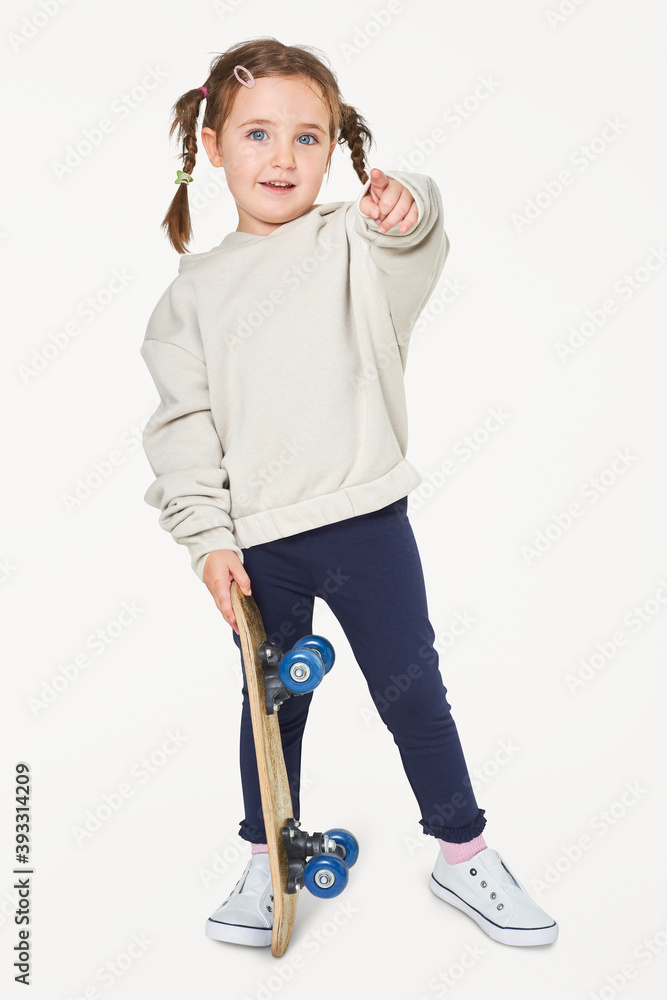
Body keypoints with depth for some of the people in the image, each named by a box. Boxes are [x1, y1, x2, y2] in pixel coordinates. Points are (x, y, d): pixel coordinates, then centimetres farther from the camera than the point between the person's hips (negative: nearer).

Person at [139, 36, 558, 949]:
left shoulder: (355, 244, 2)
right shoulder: (197, 288, 7)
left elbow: (414, 250, -21)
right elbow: (183, 420, 4)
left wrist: (404, 207, -44)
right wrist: (207, 533, -4)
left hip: (368, 522, -1)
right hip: (256, 542, 2)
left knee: (414, 694, 10)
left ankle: (464, 855, 31)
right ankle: (267, 862, 38)